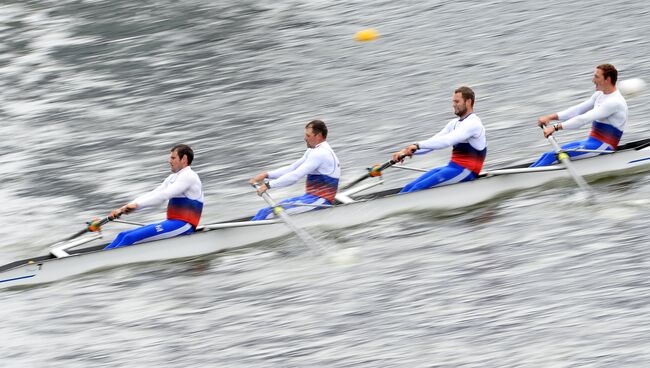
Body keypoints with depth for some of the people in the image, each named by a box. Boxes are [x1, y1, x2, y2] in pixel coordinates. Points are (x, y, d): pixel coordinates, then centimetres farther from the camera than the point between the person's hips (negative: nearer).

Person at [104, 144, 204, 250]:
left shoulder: (188, 177, -10)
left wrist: (137, 205, -24)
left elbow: (163, 195, -20)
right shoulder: (173, 177, 21)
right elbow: (152, 195, 13)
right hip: (172, 222, 10)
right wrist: (127, 207, 1)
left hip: (183, 225, -10)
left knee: (130, 238, -21)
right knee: (123, 236, 4)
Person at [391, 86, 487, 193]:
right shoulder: (454, 123, 17)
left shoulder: (473, 123, -13)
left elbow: (447, 141, -26)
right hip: (452, 167, 9)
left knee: (419, 187, -24)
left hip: (465, 172, -9)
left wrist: (417, 145, -31)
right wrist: (407, 151, -4)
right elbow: (432, 142, 11)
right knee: (409, 188, -4)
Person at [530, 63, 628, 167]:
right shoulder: (599, 95, 11)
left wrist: (556, 127, -29)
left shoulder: (615, 102, -20)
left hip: (602, 147, -9)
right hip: (591, 142, 9)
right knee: (548, 155, 2)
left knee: (553, 156, -19)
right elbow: (578, 110, 10)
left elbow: (584, 119, -26)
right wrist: (551, 117, -1)